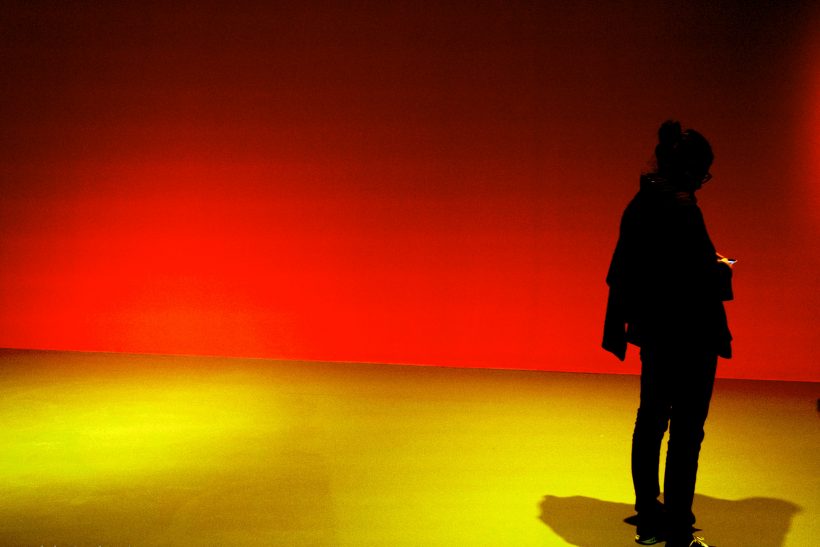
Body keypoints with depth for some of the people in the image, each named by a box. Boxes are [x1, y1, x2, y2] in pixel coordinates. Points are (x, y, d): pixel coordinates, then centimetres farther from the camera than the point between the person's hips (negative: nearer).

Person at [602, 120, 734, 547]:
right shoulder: (681, 209, -20)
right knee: (686, 430, -1)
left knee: (651, 420, 17)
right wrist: (721, 271, -6)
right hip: (688, 335, -9)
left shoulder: (641, 204, 6)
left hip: (655, 331, 9)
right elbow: (697, 276, -24)